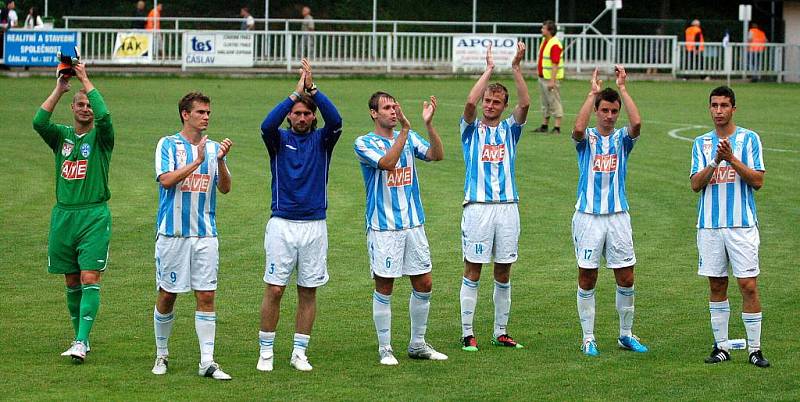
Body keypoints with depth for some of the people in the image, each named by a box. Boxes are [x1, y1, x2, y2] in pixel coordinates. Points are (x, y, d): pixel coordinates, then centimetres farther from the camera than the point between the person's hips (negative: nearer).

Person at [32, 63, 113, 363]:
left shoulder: (100, 137, 1)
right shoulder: (61, 136, 10)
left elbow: (104, 116, -20)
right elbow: (38, 122, -9)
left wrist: (85, 81, -14)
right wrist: (60, 89, -11)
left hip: (94, 217, -4)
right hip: (63, 215, 4)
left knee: (90, 279, -12)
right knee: (72, 282, 9)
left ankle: (82, 342, -17)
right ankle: (80, 340, 19)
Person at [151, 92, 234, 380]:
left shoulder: (214, 148, 10)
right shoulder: (168, 145, 0)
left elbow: (225, 188, 2)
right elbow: (166, 180, -15)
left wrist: (221, 160, -15)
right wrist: (197, 162, -20)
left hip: (205, 234, 3)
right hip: (172, 232, -3)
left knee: (206, 296, -2)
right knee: (167, 295, 5)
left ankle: (207, 361, -2)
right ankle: (162, 354, 20)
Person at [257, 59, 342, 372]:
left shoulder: (322, 140, 6)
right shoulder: (279, 140, 4)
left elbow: (336, 120, -14)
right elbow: (267, 125, -19)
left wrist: (313, 89, -22)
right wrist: (296, 93, -22)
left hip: (315, 226, 2)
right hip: (282, 225, -2)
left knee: (309, 291, 5)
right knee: (274, 290, -3)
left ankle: (299, 353, 12)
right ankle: (266, 352, 5)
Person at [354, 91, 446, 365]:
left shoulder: (409, 138, 9)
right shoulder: (365, 143, -5)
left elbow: (437, 155, -6)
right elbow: (387, 162, -24)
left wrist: (428, 124, -19)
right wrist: (405, 128, -29)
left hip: (413, 223, 5)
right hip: (383, 227, -5)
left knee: (424, 284, 7)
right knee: (384, 288, 0)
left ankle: (418, 344, 19)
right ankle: (385, 348, 9)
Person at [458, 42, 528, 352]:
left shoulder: (509, 129, 12)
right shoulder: (471, 129, 6)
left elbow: (524, 104, -4)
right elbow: (470, 102, -13)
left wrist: (516, 67, -13)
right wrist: (489, 69, -11)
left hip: (507, 207, 3)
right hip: (478, 207, -3)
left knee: (503, 274, 7)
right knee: (473, 271, -1)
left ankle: (501, 332, 14)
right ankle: (467, 333, 2)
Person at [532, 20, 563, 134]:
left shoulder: (555, 44, -20)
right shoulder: (544, 40, 10)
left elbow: (555, 64, -25)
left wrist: (552, 81, -28)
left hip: (551, 78, -10)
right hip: (542, 77, 10)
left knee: (554, 103, -6)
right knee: (545, 103, 16)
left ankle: (557, 128, -4)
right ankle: (544, 126, 23)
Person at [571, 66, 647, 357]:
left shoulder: (623, 138, 6)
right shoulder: (586, 138, 2)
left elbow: (636, 123, -16)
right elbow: (578, 128, -23)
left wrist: (623, 88, -15)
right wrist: (593, 92, -19)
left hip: (618, 215, 2)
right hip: (588, 216, -2)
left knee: (626, 279, 3)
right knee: (587, 279, 2)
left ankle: (626, 335, 17)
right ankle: (588, 338, 9)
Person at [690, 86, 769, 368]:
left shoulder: (749, 139, 1)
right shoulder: (701, 143, 10)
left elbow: (757, 181, -6)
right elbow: (695, 184, 0)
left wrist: (732, 159, -17)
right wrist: (716, 161, -15)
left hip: (742, 225, -3)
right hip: (710, 225, 3)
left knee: (749, 285, -6)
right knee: (717, 286, 6)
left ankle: (754, 348, -1)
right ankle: (721, 347, 13)